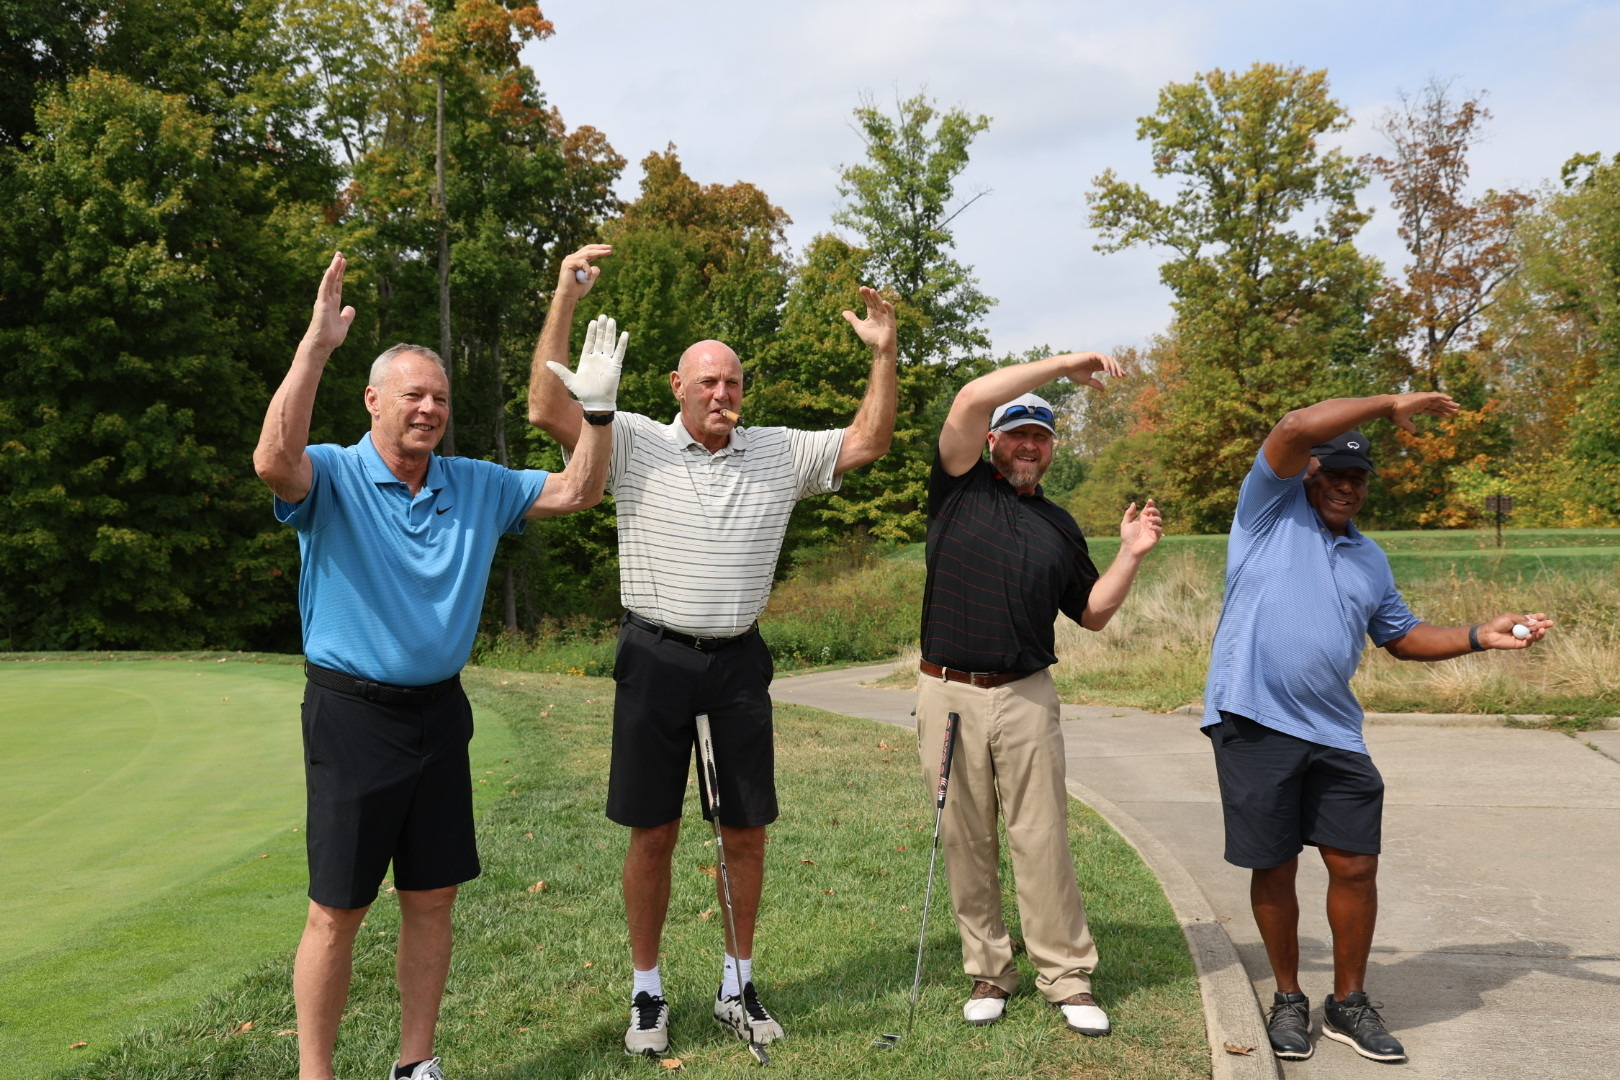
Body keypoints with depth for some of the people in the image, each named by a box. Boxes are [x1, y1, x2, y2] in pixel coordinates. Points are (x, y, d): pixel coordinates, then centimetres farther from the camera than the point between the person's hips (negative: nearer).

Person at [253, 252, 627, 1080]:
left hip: (439, 712, 5)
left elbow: (577, 492, 10)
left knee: (432, 898, 13)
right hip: (352, 714, -5)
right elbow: (273, 461, -31)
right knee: (336, 911, 2)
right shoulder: (332, 477, -8)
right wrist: (317, 343, -32)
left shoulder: (476, 486, 7)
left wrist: (598, 407, -2)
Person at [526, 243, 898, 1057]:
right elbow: (548, 411, -14)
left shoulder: (780, 454, 6)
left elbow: (868, 441, 5)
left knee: (746, 831, 9)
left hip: (739, 661, 3)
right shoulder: (635, 444, -2)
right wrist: (564, 303, -19)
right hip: (654, 659, -2)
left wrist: (884, 355, -5)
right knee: (652, 832, 5)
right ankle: (647, 992, 22)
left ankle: (738, 986, 26)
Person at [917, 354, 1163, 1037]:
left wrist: (1131, 554, 4)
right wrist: (1064, 364, -5)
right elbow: (971, 399, -9)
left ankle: (1067, 977, 8)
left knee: (1043, 840, -1)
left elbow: (1092, 613, 18)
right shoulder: (960, 488, 5)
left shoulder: (1059, 526, 16)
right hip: (948, 693, -1)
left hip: (1026, 698, 2)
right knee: (965, 842, 6)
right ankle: (987, 972, 18)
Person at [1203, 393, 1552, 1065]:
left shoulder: (1369, 558, 20)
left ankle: (1349, 1003, 23)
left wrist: (1478, 637, 11)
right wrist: (1390, 404, -6)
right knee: (1274, 869, 6)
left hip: (1333, 732, 5)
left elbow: (1403, 636, 26)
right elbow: (1296, 429, -13)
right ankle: (1288, 999, 24)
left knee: (1355, 866, 4)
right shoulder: (1271, 508, 3)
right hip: (1253, 724, -5)